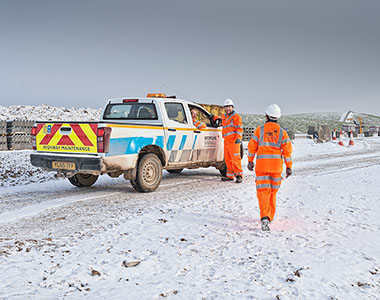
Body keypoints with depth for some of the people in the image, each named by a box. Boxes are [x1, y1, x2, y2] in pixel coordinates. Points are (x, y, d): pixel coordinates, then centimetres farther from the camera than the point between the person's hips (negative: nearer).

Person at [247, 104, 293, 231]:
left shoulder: (260, 129, -3)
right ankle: (270, 216, 29)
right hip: (276, 165, 2)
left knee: (263, 191, -5)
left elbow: (252, 146, 0)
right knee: (272, 191, 18)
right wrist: (289, 167, 6)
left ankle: (264, 217, -22)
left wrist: (250, 161, 13)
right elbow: (287, 150, 0)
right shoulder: (282, 132, 1)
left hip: (262, 164, -2)